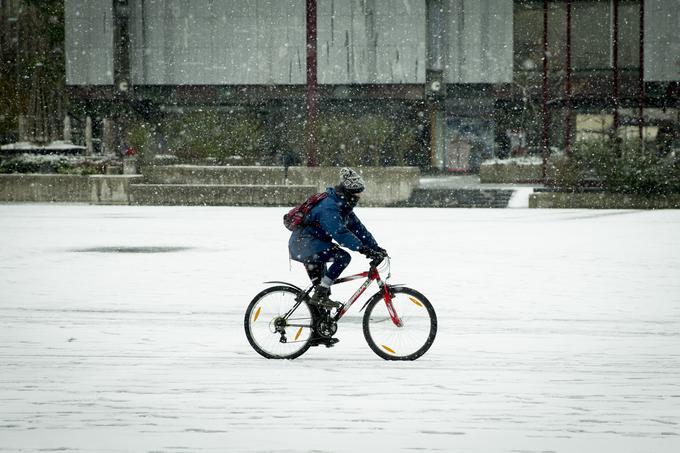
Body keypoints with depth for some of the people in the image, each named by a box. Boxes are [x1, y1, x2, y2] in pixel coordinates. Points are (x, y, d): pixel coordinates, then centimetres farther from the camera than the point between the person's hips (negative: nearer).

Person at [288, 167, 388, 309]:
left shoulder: (344, 208, 9)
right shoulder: (329, 208, -23)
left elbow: (359, 229, 6)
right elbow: (340, 233, -34)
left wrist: (376, 248, -4)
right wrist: (364, 249, -40)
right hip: (302, 243, -11)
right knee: (343, 257, -22)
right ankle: (320, 294, -21)